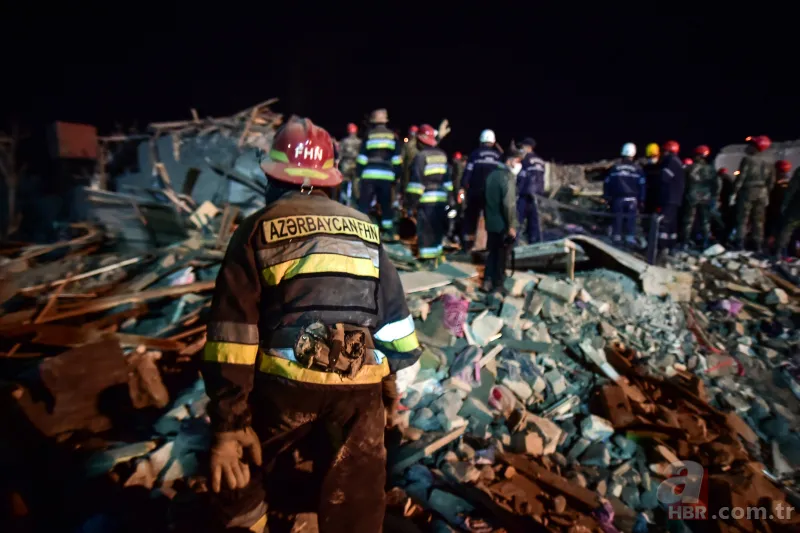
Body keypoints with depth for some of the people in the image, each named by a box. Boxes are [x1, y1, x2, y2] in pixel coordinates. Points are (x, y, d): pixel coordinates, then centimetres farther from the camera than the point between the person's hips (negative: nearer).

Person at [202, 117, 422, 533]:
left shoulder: (258, 229, 3)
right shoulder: (366, 229, 14)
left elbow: (233, 333, -4)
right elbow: (394, 315, 15)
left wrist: (227, 424, -3)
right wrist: (390, 377, 25)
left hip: (287, 379, -3)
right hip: (361, 386, 4)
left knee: (239, 468, 26)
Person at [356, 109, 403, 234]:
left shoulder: (368, 136, 5)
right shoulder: (393, 137, 10)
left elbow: (361, 159, 3)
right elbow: (397, 160, 7)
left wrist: (358, 176, 8)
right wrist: (396, 177, 13)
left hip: (369, 175, -2)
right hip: (387, 176, 2)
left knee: (364, 204, 2)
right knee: (386, 205, 13)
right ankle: (388, 231, 14)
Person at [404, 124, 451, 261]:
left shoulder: (420, 156, -10)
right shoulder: (442, 155, 12)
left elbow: (416, 181, -14)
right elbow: (447, 179, 17)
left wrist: (410, 203, -10)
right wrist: (448, 198, 23)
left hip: (426, 199, -7)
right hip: (441, 198, 7)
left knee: (425, 229, -3)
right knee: (437, 227, 15)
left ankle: (427, 258, -2)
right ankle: (436, 255, 24)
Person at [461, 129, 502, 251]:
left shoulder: (475, 154, -1)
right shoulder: (499, 156, 6)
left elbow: (467, 173, -6)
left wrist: (464, 187, -1)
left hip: (476, 191, -2)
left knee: (471, 218, 6)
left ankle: (467, 246, 4)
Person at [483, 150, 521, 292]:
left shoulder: (492, 174, 9)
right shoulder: (508, 176, -18)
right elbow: (509, 204, -24)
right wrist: (511, 225, -18)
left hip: (491, 222, 8)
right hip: (503, 224, -8)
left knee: (492, 252, 16)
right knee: (502, 255, 4)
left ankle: (487, 282, 15)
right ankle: (498, 285, 11)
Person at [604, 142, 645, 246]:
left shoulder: (614, 167, 3)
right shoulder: (638, 168, -1)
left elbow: (607, 183, 4)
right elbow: (642, 185, -1)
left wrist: (607, 197, 10)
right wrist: (641, 200, 5)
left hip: (617, 199, 1)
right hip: (631, 199, -1)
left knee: (617, 219, 5)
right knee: (631, 220, 2)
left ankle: (616, 238, 7)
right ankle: (630, 238, 1)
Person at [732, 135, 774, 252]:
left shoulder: (747, 159, -11)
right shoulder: (768, 163, 8)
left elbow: (741, 177, -16)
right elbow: (771, 181, 11)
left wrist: (734, 192, -13)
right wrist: (767, 195, 19)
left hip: (747, 191, -5)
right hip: (761, 193, 5)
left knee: (742, 219, -2)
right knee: (758, 221, 9)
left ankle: (740, 245, -8)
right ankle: (758, 246, 10)